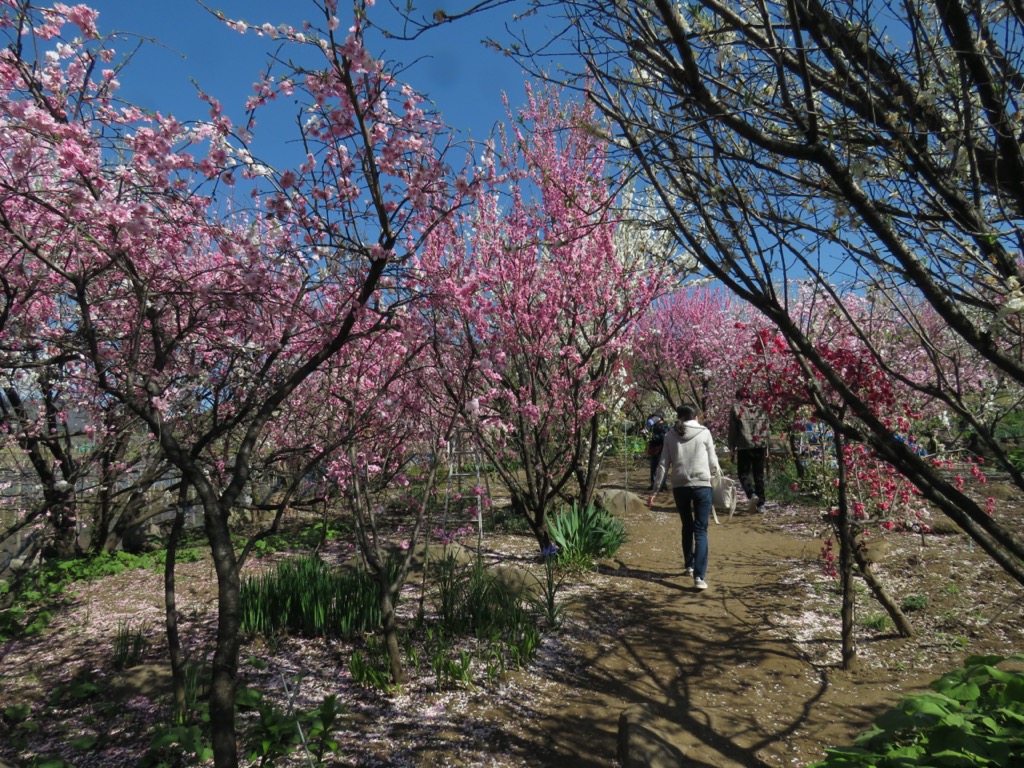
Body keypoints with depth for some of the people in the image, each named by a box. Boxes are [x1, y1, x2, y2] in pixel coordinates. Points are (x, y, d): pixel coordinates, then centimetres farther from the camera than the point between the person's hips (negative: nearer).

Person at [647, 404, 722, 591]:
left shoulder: (671, 435, 5)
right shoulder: (704, 433, 0)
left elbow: (663, 465, 3)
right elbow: (712, 461, 5)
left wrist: (654, 490, 8)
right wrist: (717, 470, 28)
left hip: (679, 486, 3)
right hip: (702, 485, -2)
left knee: (687, 527, 21)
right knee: (701, 531, -2)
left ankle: (689, 566, 32)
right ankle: (699, 576, -12)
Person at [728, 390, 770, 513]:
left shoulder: (735, 408, 0)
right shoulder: (760, 409, 12)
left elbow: (732, 429, -2)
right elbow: (766, 428, 11)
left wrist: (732, 447, 4)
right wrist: (766, 447, 17)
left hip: (744, 446, -4)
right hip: (760, 446, 4)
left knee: (744, 473, 5)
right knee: (759, 475, 10)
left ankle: (752, 495, -19)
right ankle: (761, 503, 9)